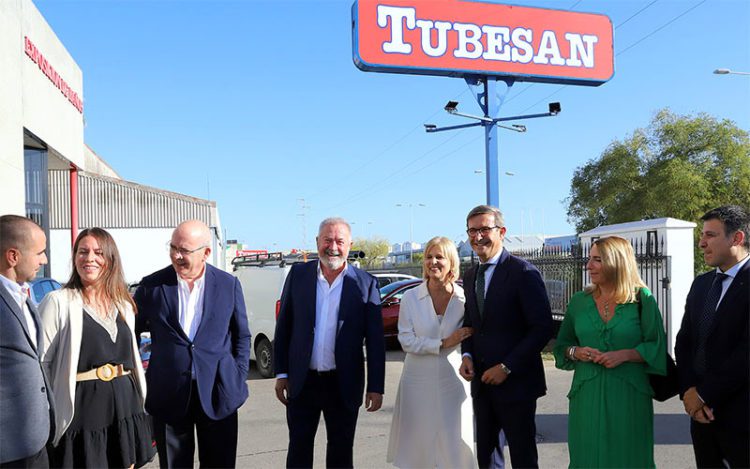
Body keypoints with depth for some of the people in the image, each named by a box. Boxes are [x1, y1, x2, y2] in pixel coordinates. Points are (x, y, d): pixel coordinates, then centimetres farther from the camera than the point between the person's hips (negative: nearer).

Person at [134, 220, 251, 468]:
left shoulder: (229, 285, 0)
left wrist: (238, 379, 2)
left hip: (218, 392, 0)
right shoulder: (152, 285, -1)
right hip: (168, 394, 0)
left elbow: (242, 336, 7)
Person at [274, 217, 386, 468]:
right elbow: (283, 327, 5)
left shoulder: (365, 283, -5)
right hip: (302, 382, 2)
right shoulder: (298, 274, 0)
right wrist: (281, 373, 2)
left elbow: (375, 341, -4)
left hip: (344, 385, -1)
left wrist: (376, 387, -6)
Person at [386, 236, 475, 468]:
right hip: (418, 382, 0)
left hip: (454, 382, 0)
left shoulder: (465, 298, -2)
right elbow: (406, 340, -8)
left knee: (454, 448, 5)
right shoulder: (411, 297, -3)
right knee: (418, 447, 7)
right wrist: (443, 343, -15)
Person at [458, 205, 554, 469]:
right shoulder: (470, 276, 10)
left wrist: (507, 367, -17)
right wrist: (467, 355, -1)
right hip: (482, 382, 6)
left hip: (515, 382, -6)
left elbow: (542, 328, -16)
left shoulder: (523, 272, -13)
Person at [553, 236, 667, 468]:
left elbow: (657, 346, -1)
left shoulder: (642, 298, -1)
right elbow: (561, 345, 14)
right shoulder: (579, 301, 7)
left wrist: (625, 355, -15)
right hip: (587, 395, 2)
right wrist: (576, 352, -6)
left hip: (629, 396, -2)